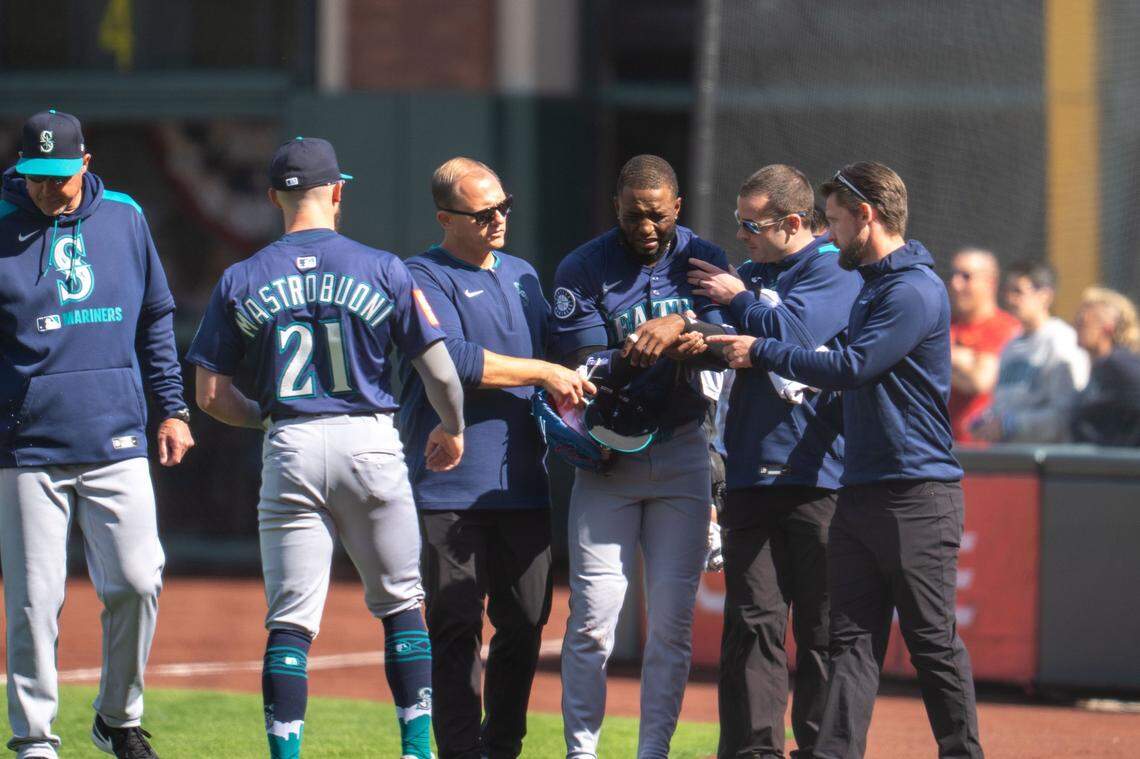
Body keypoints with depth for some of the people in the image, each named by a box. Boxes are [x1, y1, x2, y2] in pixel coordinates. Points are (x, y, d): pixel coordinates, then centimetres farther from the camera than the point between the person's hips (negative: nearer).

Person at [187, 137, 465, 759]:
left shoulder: (241, 281, 3)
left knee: (290, 620, 2)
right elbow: (440, 371, -2)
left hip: (289, 449, 1)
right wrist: (452, 430, 17)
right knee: (400, 604, 13)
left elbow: (212, 394, 3)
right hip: (370, 442, -1)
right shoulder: (382, 270, -1)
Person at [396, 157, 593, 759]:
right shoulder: (424, 278, -3)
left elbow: (553, 347, 27)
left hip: (524, 484, 6)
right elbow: (454, 360, -17)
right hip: (451, 488, -6)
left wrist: (562, 402, 6)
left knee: (525, 624, 7)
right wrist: (545, 374, -15)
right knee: (457, 627, -5)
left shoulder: (523, 276, 18)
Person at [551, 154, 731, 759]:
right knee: (593, 615, -8)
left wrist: (679, 326, -29)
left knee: (672, 618, 1)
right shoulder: (583, 270, -3)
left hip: (682, 453, 2)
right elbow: (582, 368, -11)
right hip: (608, 455, -2)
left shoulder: (704, 262, 4)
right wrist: (644, 347, -28)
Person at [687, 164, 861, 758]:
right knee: (751, 622, 2)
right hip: (752, 477, 7)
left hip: (816, 476, -7)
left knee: (821, 625, -1)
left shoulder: (832, 270, -4)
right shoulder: (751, 273, 19)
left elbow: (791, 331, -17)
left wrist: (737, 299, -4)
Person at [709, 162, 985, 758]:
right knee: (852, 638, 2)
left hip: (917, 497, -9)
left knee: (933, 641, -3)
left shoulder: (915, 290, -14)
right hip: (859, 494, 9)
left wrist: (761, 351, -10)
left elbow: (851, 369, -19)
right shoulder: (872, 287, 18)